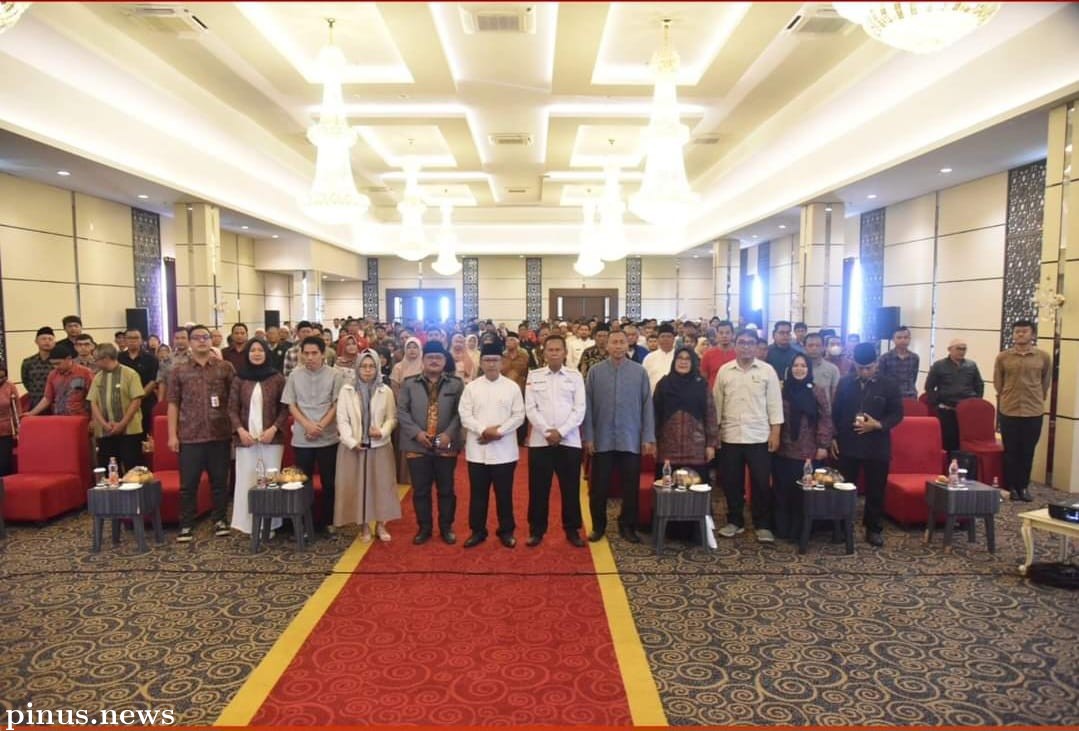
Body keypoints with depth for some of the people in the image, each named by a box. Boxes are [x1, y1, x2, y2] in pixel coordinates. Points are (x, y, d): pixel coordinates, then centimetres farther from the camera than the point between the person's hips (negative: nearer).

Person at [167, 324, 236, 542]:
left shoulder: (225, 367, 2)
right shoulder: (179, 370, 4)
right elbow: (173, 404, 3)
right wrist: (172, 434, -2)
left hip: (220, 435, 0)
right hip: (189, 436, 0)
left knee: (220, 481, 10)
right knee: (188, 483, 6)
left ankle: (219, 520, 23)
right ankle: (186, 525, 17)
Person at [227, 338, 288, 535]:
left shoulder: (277, 378, 2)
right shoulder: (239, 379, 6)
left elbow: (285, 408, 2)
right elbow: (232, 409, 5)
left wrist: (274, 429, -11)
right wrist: (240, 430, -9)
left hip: (272, 438, -1)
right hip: (246, 438, 1)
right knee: (246, 480, 2)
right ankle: (248, 524, 11)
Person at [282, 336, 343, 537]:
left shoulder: (334, 375, -2)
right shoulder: (294, 376, 2)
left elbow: (337, 405, -2)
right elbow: (291, 405, 3)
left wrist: (321, 425, -14)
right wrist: (307, 424, -12)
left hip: (328, 437, -1)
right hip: (301, 438, 1)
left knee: (329, 482, 6)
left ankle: (326, 521, 19)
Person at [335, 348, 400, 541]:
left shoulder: (386, 391, 2)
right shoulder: (347, 390, 0)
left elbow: (392, 418, 2)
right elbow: (342, 419, -3)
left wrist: (382, 432, -17)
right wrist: (352, 442, -13)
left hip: (380, 445, 1)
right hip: (353, 447, 0)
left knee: (381, 485, 4)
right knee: (357, 485, 4)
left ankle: (381, 524, 17)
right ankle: (364, 526, 16)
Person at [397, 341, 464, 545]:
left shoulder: (456, 384, 4)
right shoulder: (409, 383, 5)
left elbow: (460, 412, -1)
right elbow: (402, 411, 0)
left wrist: (449, 433, -14)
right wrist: (416, 432, -12)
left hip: (446, 446, 0)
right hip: (417, 446, 1)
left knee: (446, 489, 8)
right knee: (420, 490, 8)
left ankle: (446, 528, 22)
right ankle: (424, 528, 22)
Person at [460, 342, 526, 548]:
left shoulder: (512, 387, 1)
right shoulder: (471, 387, 4)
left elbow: (519, 416, -3)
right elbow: (465, 416, -2)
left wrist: (499, 432, -14)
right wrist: (484, 430, -16)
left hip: (504, 451, -1)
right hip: (477, 450, 1)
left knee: (504, 493, 8)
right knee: (478, 493, 9)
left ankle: (506, 531, 21)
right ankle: (477, 531, 22)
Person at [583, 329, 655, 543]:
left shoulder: (640, 372, -1)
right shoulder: (595, 371, 0)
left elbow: (647, 406, 0)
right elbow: (587, 406, 0)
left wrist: (649, 438, -3)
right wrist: (588, 437, -3)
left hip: (631, 440, 0)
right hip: (602, 440, 0)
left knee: (630, 487, 9)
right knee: (598, 487, 8)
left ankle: (627, 526, 25)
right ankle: (598, 526, 25)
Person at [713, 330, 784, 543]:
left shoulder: (767, 371, 0)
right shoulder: (724, 371, 4)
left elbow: (774, 403, 0)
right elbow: (717, 403, 6)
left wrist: (775, 432, -6)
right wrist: (715, 431, 3)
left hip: (759, 436, -2)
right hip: (730, 436, 2)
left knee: (761, 483, 2)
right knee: (731, 482, 8)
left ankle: (763, 525, 15)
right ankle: (735, 521, 22)